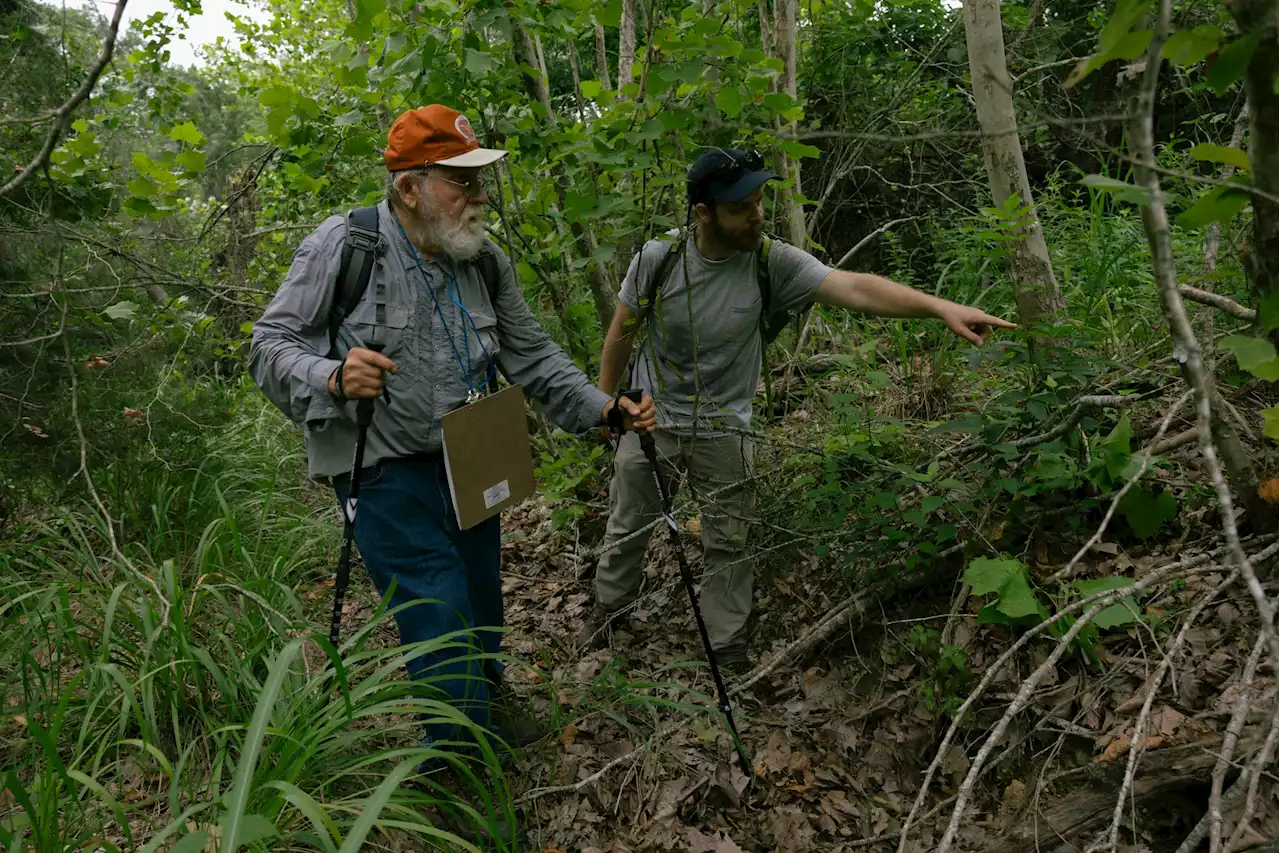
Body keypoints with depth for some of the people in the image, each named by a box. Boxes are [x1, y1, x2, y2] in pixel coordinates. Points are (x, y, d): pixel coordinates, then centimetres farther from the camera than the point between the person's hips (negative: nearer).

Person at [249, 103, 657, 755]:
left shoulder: (485, 259, 1)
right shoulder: (342, 245, -15)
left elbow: (531, 353, 7)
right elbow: (271, 344, -12)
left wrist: (600, 409, -4)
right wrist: (333, 378, -33)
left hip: (469, 467, 6)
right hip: (385, 475, -5)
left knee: (480, 599, 22)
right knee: (443, 620, -9)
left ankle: (485, 694, 53)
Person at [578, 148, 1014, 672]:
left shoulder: (770, 262, -19)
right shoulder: (657, 258, -17)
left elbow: (855, 287, -29)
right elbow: (621, 333, -4)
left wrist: (940, 307, -41)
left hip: (724, 431, 0)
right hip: (650, 420, 1)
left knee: (728, 544, 10)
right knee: (627, 526, 19)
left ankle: (728, 646, 30)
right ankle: (608, 609, 45)